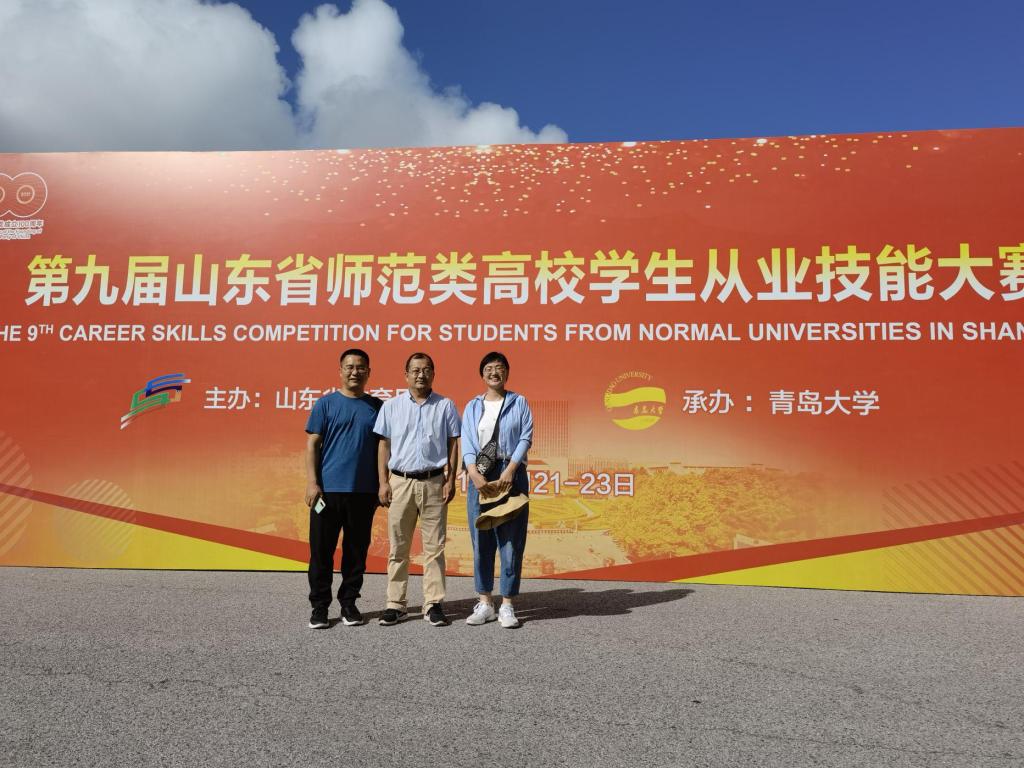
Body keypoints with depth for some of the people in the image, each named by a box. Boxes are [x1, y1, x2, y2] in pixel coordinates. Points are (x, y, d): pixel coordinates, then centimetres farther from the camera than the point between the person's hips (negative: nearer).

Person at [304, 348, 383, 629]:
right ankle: (319, 606, 14)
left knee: (357, 551, 9)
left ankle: (349, 603, 22)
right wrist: (312, 482, -9)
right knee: (321, 550, 3)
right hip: (328, 489, -2)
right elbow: (312, 444, 0)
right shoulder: (326, 404, 3)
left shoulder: (377, 406, 8)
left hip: (364, 491, 2)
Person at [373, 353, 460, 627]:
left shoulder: (445, 406, 5)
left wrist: (450, 480, -3)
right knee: (398, 547, 5)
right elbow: (384, 446, 6)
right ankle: (395, 604, 14)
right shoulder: (392, 406, 7)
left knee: (434, 547, 4)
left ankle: (433, 603, 12)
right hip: (400, 481, 1)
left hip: (434, 482, 0)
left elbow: (453, 444, 5)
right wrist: (383, 482, -1)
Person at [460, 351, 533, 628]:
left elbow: (526, 438, -1)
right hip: (480, 475, 2)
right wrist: (475, 475, -13)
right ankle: (485, 603, 12)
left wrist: (509, 471, -14)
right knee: (481, 540, 3)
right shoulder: (472, 406, 13)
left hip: (511, 474, -2)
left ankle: (507, 605, 4)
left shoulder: (519, 403, 10)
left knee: (511, 540, -2)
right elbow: (467, 444, 4)